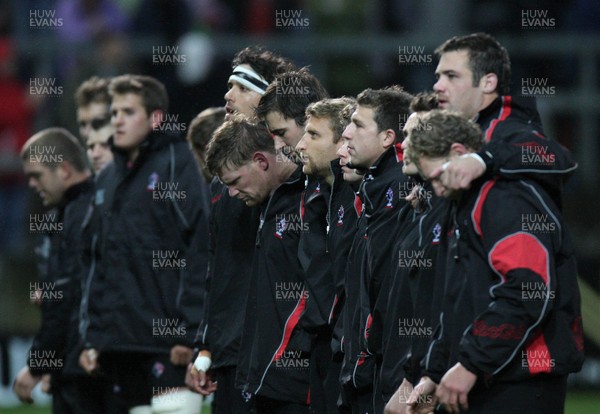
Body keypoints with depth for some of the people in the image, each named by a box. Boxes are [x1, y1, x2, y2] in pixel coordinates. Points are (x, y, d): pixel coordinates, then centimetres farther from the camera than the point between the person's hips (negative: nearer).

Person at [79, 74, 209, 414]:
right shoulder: (108, 179, 18)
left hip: (168, 338, -7)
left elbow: (200, 248, -10)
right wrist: (93, 335, 14)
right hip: (120, 341, 7)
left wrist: (190, 330, -16)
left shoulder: (176, 163, -3)